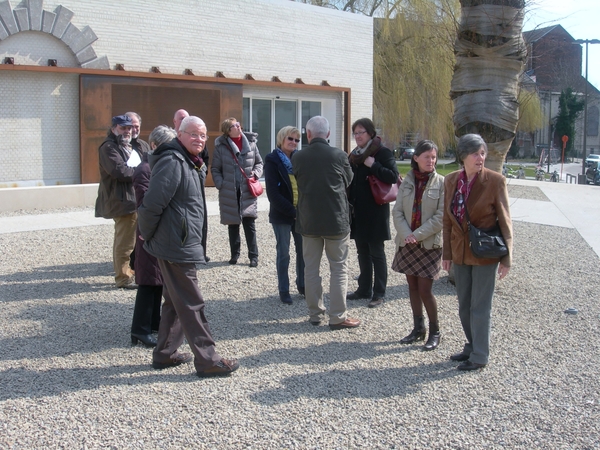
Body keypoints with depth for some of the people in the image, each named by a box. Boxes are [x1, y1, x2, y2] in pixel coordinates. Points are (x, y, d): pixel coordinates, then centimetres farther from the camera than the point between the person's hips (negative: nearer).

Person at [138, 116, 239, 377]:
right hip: (177, 247, -11)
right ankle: (207, 360, 3)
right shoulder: (172, 162, -19)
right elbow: (153, 203, -24)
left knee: (175, 301, 19)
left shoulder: (187, 162, 15)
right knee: (191, 305, -4)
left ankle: (165, 354, 29)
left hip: (182, 245, 11)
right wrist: (147, 234, -12)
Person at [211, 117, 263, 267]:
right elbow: (215, 169, 2)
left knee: (249, 224, 1)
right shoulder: (221, 147, -4)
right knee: (233, 224, 12)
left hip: (248, 191, 0)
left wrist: (256, 173, -5)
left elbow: (259, 162, 13)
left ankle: (253, 255, 8)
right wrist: (221, 184, -9)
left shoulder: (251, 143, 2)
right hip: (229, 192, 0)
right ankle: (235, 253, 24)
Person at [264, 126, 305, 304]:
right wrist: (292, 212, -15)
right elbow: (273, 193, -11)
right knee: (283, 254, 3)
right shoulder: (272, 160, -5)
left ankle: (302, 285, 23)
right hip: (281, 215, -4)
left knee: (303, 251, 7)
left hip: (301, 213, 4)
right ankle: (283, 290, 15)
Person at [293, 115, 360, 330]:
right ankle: (338, 317, 6)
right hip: (336, 220, -2)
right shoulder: (339, 155, -10)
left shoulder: (297, 157, -7)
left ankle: (315, 314, 19)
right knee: (339, 268, 6)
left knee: (311, 268, 12)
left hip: (308, 220, 2)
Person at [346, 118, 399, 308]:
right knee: (362, 252, 13)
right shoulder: (354, 154, 12)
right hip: (358, 212, 7)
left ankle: (379, 293, 8)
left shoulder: (382, 152, -9)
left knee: (376, 253, 1)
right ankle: (364, 289, 23)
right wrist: (350, 204, 9)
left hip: (375, 212, -7)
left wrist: (373, 165, -21)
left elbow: (393, 176, -19)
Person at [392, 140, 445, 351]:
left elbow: (441, 217, -11)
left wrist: (418, 235, -16)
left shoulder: (441, 183, -7)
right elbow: (397, 211, 2)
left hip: (429, 244, -4)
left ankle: (435, 331, 14)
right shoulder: (407, 181, 4)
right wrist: (406, 234, -13)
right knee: (412, 286, 11)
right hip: (407, 243, 4)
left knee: (424, 290, -3)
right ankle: (418, 329, 24)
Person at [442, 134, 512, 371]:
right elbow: (447, 219, 8)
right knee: (464, 306, 15)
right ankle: (472, 347, 32)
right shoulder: (451, 180, 1)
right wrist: (447, 253, 8)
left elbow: (504, 221, -8)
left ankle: (479, 356, 14)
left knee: (480, 306, 2)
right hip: (460, 251, 5)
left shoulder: (495, 181, -12)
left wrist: (506, 258, -9)